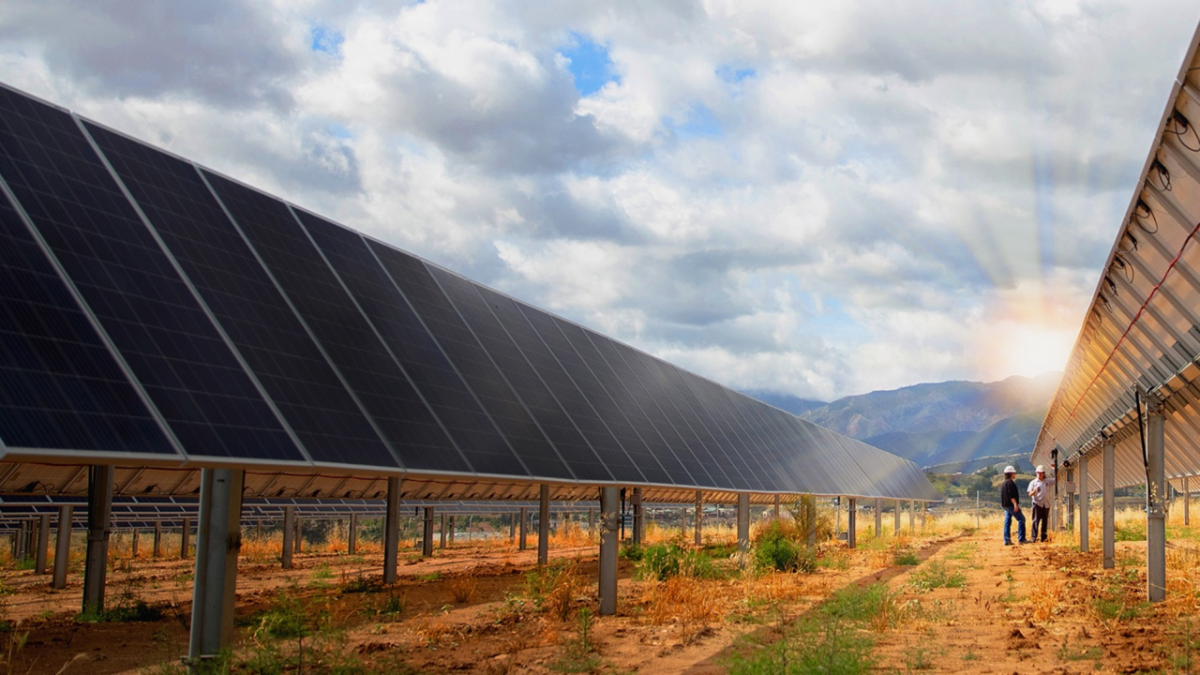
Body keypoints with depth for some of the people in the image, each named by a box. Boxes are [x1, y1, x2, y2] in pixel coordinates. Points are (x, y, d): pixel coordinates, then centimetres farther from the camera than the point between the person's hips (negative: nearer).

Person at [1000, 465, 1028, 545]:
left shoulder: (1003, 483, 19)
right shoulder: (1010, 482, -12)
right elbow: (1011, 494, -21)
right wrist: (1015, 504, -24)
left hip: (1005, 505, 10)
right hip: (1011, 504, -10)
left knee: (1007, 522, 8)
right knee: (1021, 519, -6)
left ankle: (1007, 540, 4)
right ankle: (1021, 539, -11)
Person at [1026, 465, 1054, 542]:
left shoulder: (1048, 481, 13)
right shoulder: (1033, 482, 3)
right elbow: (1030, 494, -2)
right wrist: (1034, 491, -24)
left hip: (1046, 504, 4)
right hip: (1037, 503, -4)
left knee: (1045, 521, 6)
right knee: (1036, 520, -10)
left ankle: (1044, 537, 12)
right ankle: (1034, 537, -11)